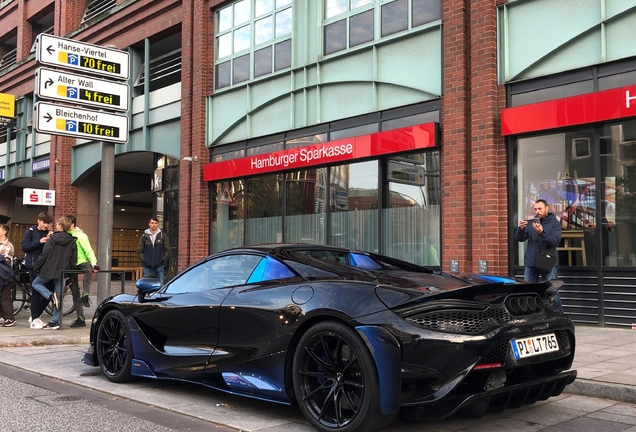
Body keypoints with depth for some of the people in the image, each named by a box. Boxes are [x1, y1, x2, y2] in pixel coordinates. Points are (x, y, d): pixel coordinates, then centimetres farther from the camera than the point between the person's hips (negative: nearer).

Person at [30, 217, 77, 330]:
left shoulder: (52, 239, -8)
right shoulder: (72, 242, 2)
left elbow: (44, 255, -9)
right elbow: (73, 260, 4)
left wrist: (36, 268, 2)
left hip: (49, 270, -4)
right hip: (63, 272, 4)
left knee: (36, 283, 21)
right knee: (58, 297, 8)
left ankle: (51, 295, -7)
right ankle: (55, 322, 5)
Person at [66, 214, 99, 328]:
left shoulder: (80, 235, -5)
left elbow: (88, 250, -10)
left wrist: (94, 263, -20)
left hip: (81, 262, -5)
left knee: (88, 268, -42)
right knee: (75, 292, 6)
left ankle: (85, 295, -41)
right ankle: (80, 318, 11)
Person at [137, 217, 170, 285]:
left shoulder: (163, 236, 5)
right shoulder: (144, 236, 8)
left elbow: (167, 250, 7)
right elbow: (139, 250, 10)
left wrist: (164, 259, -3)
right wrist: (142, 259, -1)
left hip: (159, 266, -1)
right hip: (147, 266, 1)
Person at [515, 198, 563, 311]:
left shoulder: (555, 223, 1)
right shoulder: (531, 222, 10)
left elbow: (555, 241, -13)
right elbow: (519, 238, 0)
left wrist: (542, 233, -29)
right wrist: (521, 229, -21)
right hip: (531, 263, 3)